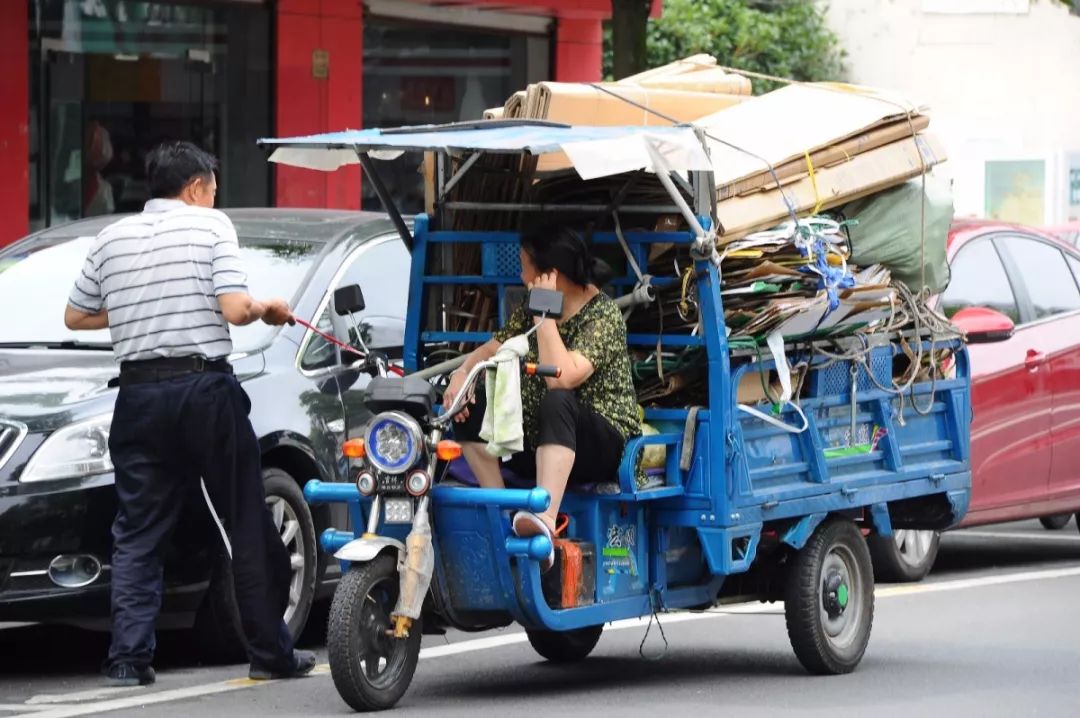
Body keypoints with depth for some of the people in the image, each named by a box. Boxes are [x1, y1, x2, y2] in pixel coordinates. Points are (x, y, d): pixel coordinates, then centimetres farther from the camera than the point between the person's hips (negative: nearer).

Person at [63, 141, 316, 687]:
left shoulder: (111, 238, 10)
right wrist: (268, 309, 9)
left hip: (140, 393, 3)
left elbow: (75, 317, 17)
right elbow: (235, 310, -11)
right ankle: (270, 653, 10)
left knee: (137, 534, 7)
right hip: (204, 389, -3)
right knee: (249, 528, 6)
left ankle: (129, 657, -3)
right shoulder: (210, 226, -2)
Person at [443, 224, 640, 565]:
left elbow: (562, 377, -28)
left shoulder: (603, 315, -14)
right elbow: (490, 350, 10)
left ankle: (546, 519, -54)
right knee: (471, 404, -11)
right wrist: (461, 374, -11)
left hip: (600, 451, -8)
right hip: (537, 446, 8)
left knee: (557, 402, -38)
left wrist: (545, 316, -22)